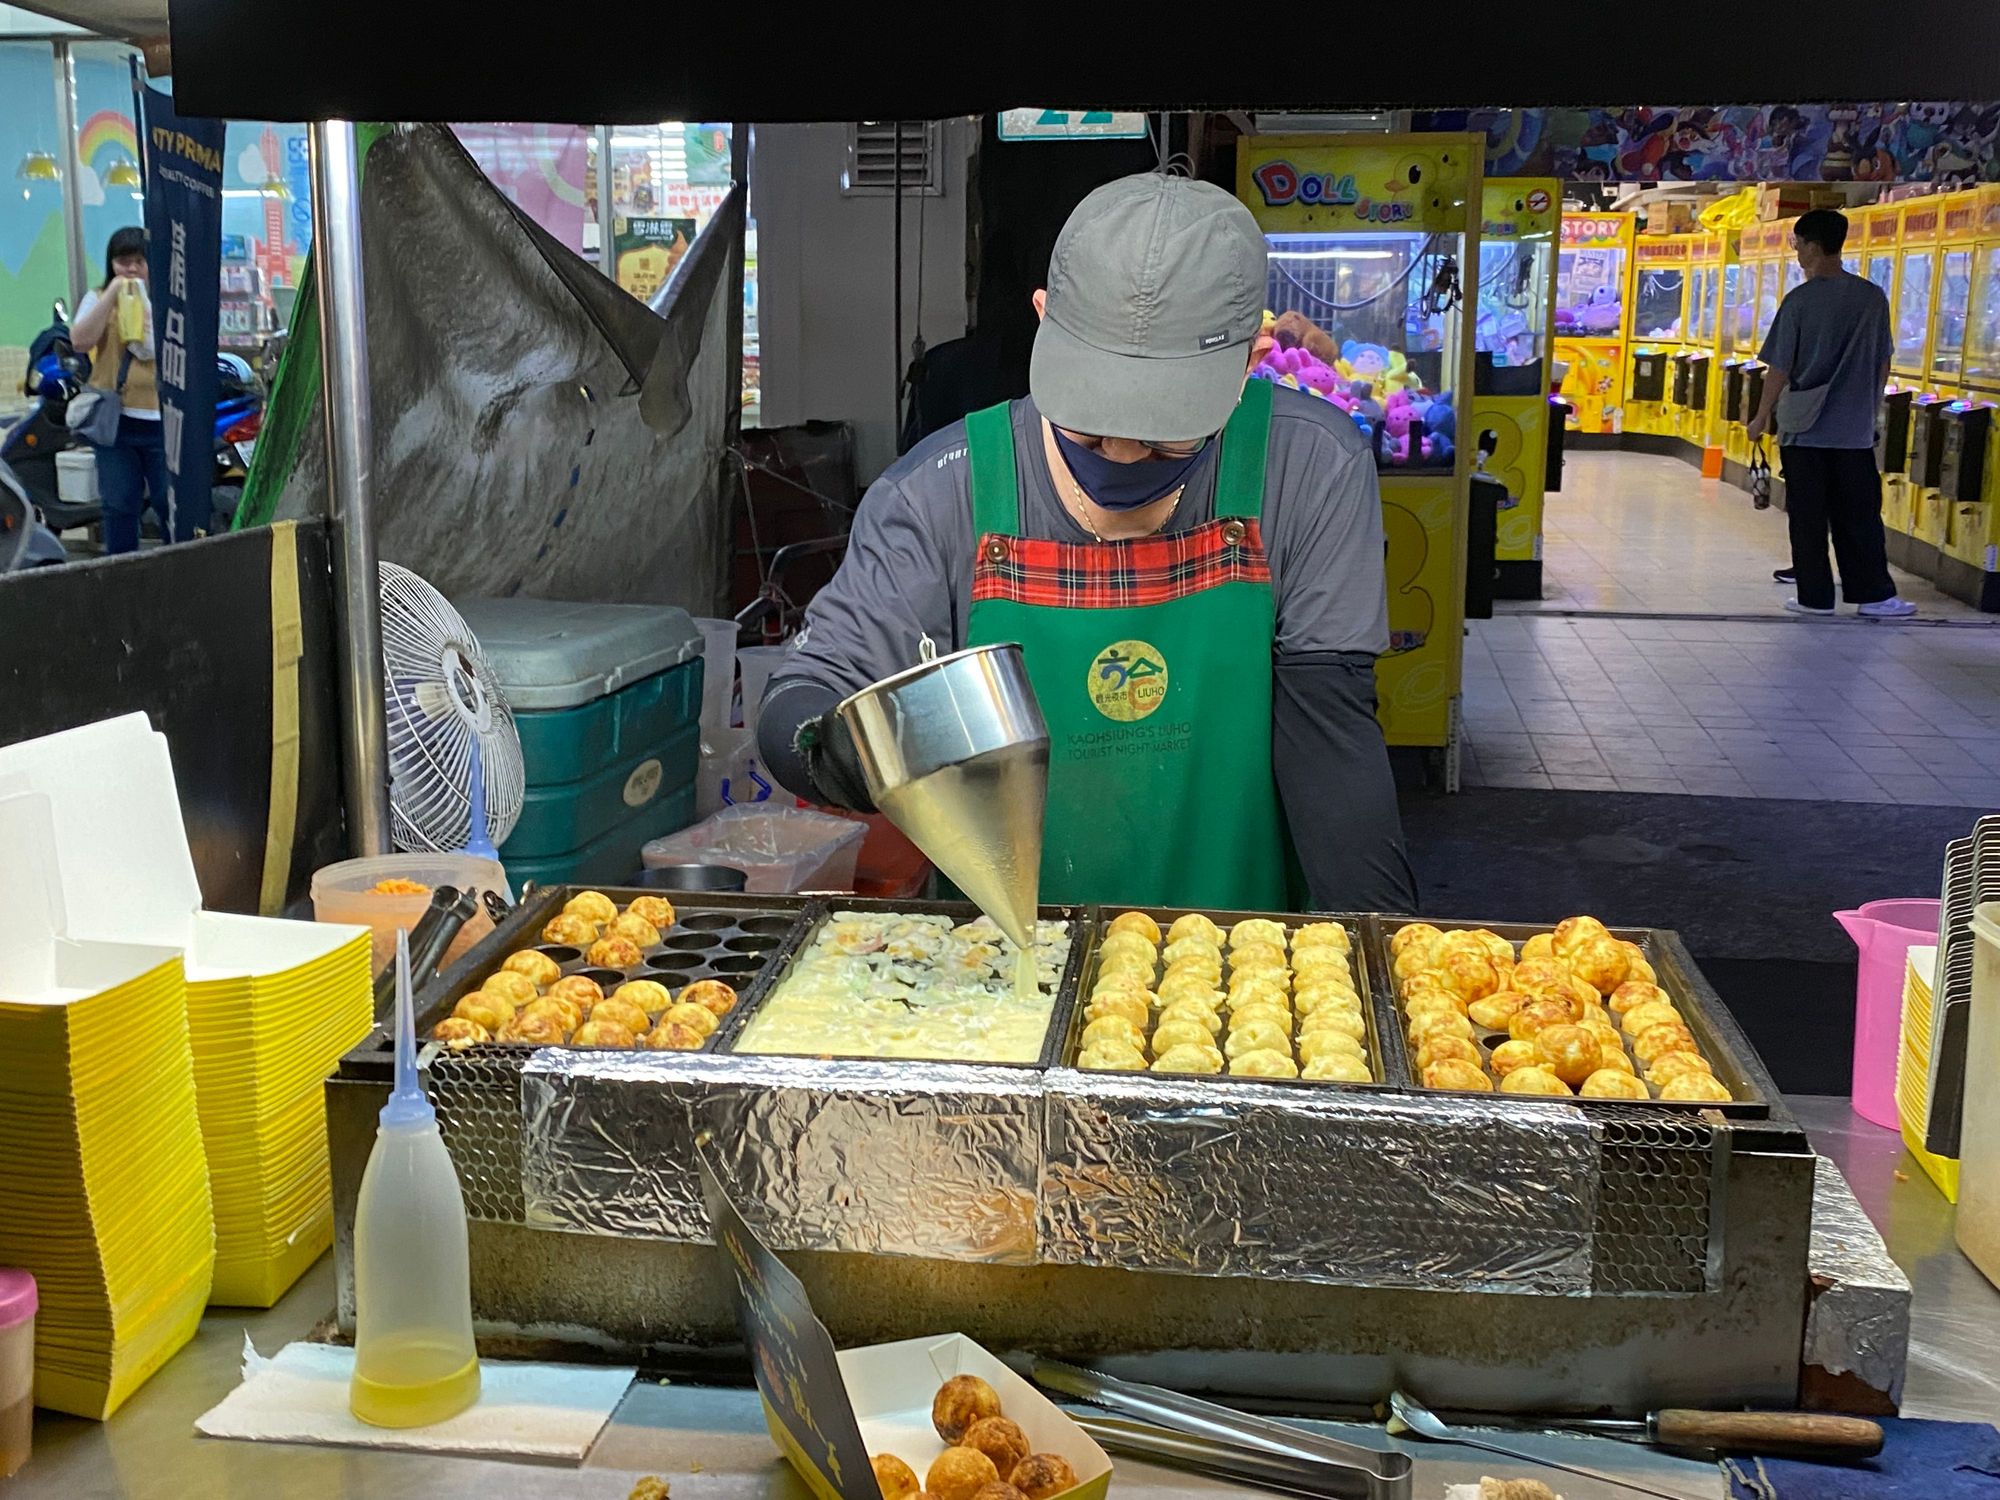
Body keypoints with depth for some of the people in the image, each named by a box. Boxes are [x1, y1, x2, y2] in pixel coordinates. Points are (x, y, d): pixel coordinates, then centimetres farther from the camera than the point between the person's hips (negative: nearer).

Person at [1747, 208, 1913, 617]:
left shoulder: (1800, 299, -9)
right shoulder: (1873, 297, 2)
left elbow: (1779, 367, -7)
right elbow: (1883, 365, 9)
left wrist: (1762, 417, 5)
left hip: (1803, 428, -3)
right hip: (1855, 429, 3)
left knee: (1808, 516, 5)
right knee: (1859, 516, 9)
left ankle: (1815, 595, 8)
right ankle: (1873, 594, 11)